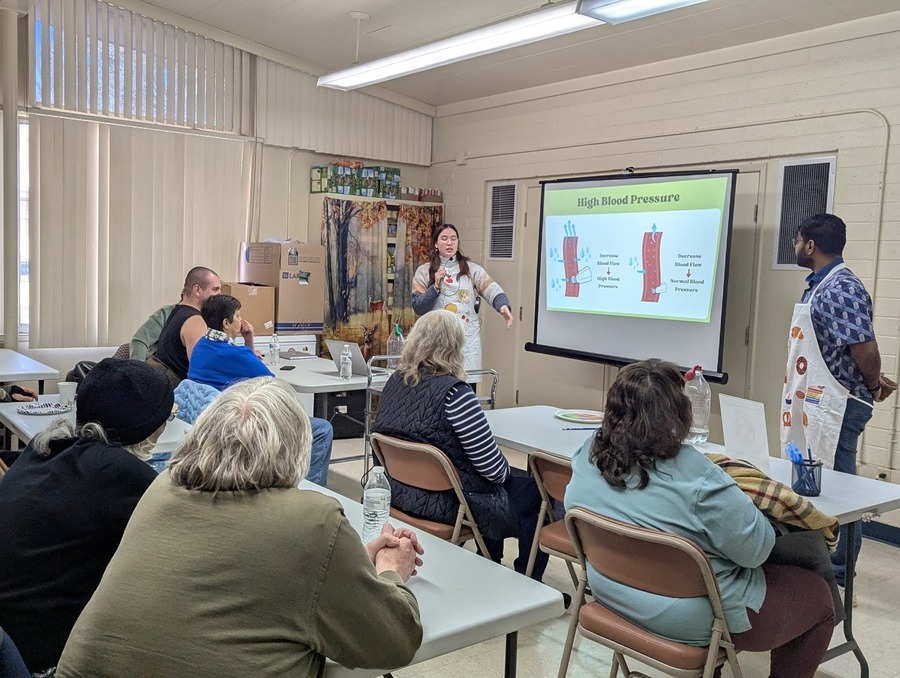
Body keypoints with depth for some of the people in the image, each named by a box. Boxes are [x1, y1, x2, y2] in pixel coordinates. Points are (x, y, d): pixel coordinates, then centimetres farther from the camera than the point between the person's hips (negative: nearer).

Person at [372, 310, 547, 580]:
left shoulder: (395, 382, -1)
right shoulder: (454, 393, -24)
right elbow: (493, 468, -21)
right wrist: (505, 472, 3)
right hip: (447, 503, -8)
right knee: (533, 490, 13)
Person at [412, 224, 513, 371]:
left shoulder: (472, 269, 5)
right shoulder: (424, 271, 5)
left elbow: (492, 290, -10)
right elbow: (418, 307, -1)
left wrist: (503, 306, -31)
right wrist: (436, 286, -14)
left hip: (468, 338, 0)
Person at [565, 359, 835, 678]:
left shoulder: (588, 455, -9)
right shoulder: (693, 474, -29)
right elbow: (756, 549, -21)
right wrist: (732, 492, -3)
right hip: (695, 622, -7)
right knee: (818, 595, 17)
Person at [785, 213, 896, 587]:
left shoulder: (841, 289, -19)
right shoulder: (818, 285, 12)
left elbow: (865, 349, -25)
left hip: (836, 407, -10)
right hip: (815, 404, 10)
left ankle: (838, 571, 16)